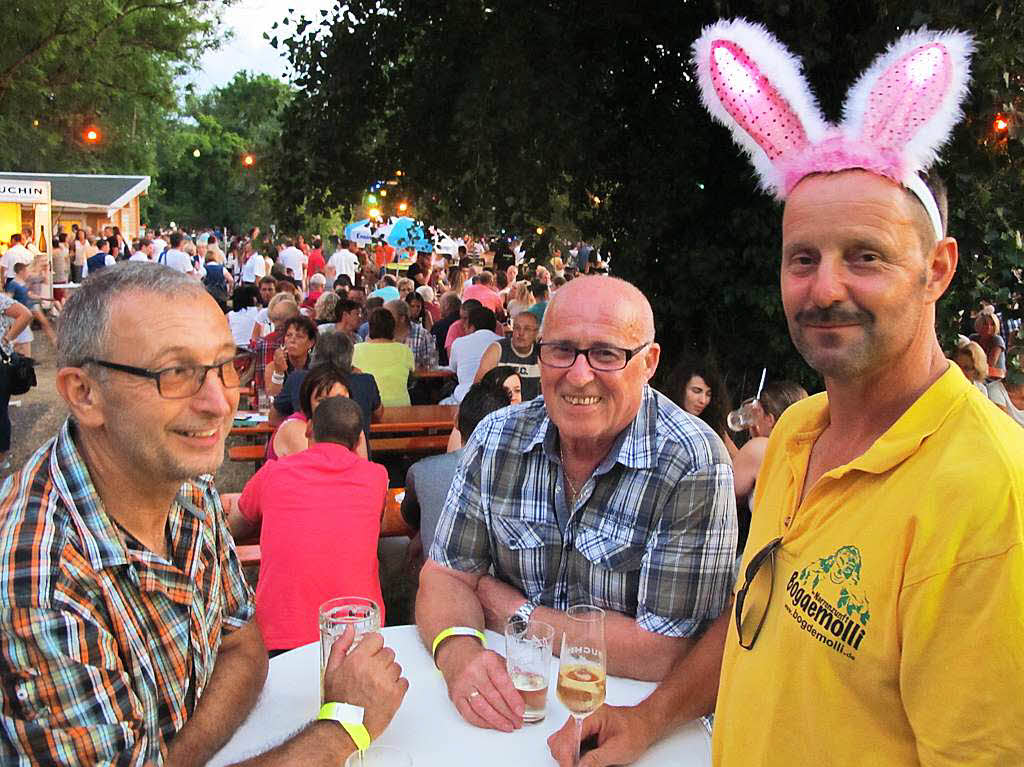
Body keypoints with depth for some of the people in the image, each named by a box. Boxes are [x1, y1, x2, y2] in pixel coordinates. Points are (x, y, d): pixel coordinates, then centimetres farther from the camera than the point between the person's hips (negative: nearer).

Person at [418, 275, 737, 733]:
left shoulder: (693, 464, -18)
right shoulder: (496, 438, -3)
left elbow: (666, 651, -20)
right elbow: (447, 574, -2)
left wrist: (516, 613, -12)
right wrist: (460, 653, -23)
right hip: (510, 700, 5)